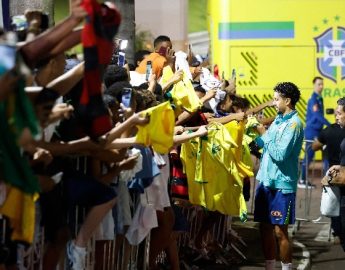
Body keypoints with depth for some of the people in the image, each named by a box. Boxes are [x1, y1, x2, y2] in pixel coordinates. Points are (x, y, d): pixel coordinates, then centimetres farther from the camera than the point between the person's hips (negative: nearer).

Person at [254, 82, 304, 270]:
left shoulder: (293, 124, -15)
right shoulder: (279, 119, 11)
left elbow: (280, 154, -21)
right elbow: (266, 145, 10)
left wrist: (264, 135, -14)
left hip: (282, 184, -8)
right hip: (266, 180, 8)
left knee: (280, 231, -4)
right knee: (265, 227, 12)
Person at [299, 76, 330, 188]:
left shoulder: (320, 99, 13)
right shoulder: (313, 99, -15)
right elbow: (317, 115, -26)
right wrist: (330, 125, -29)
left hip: (317, 131, 9)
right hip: (312, 131, -9)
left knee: (310, 155, 10)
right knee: (309, 155, -5)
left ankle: (304, 180, 14)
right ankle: (302, 181, 0)